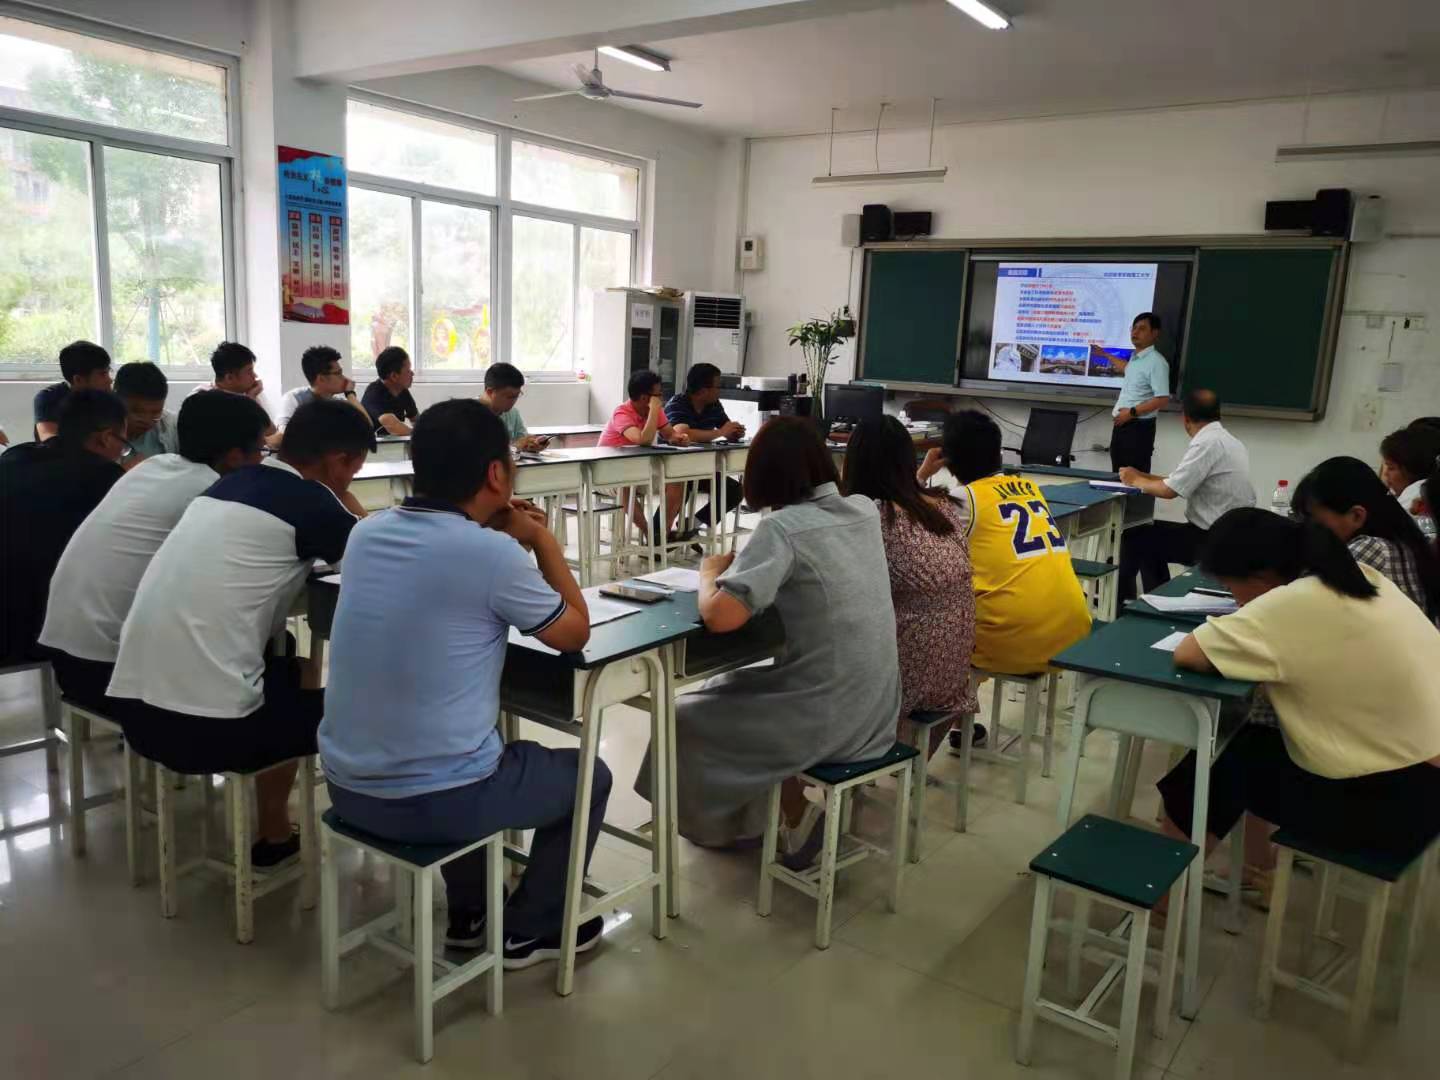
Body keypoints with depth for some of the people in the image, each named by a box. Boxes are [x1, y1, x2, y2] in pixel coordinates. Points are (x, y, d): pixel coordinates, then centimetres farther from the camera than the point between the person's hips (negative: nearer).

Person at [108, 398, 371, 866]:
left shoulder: (232, 483, 14)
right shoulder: (308, 500, -9)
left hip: (137, 706, 8)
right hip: (207, 723, -8)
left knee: (294, 666, 27)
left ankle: (276, 833, 33)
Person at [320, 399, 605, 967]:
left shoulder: (367, 533, 0)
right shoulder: (490, 553, -19)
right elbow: (575, 633, -3)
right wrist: (542, 542, 7)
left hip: (347, 786, 7)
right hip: (435, 801, -6)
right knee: (588, 774, 18)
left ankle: (468, 913, 42)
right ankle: (529, 929, 30)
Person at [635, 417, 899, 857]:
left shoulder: (783, 526, -18)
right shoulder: (865, 511, 3)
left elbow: (720, 616, -26)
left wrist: (710, 572, -6)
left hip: (828, 720, -7)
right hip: (877, 712, 7)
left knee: (687, 717, 15)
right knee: (728, 688, 27)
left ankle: (797, 814, 22)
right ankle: (798, 804, 25)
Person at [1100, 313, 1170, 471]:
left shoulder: (1156, 362, -16)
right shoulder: (1135, 357, 11)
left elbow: (1162, 399, -22)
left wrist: (1132, 412, -21)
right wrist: (1105, 354, 46)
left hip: (1139, 427, -9)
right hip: (1122, 424, 9)